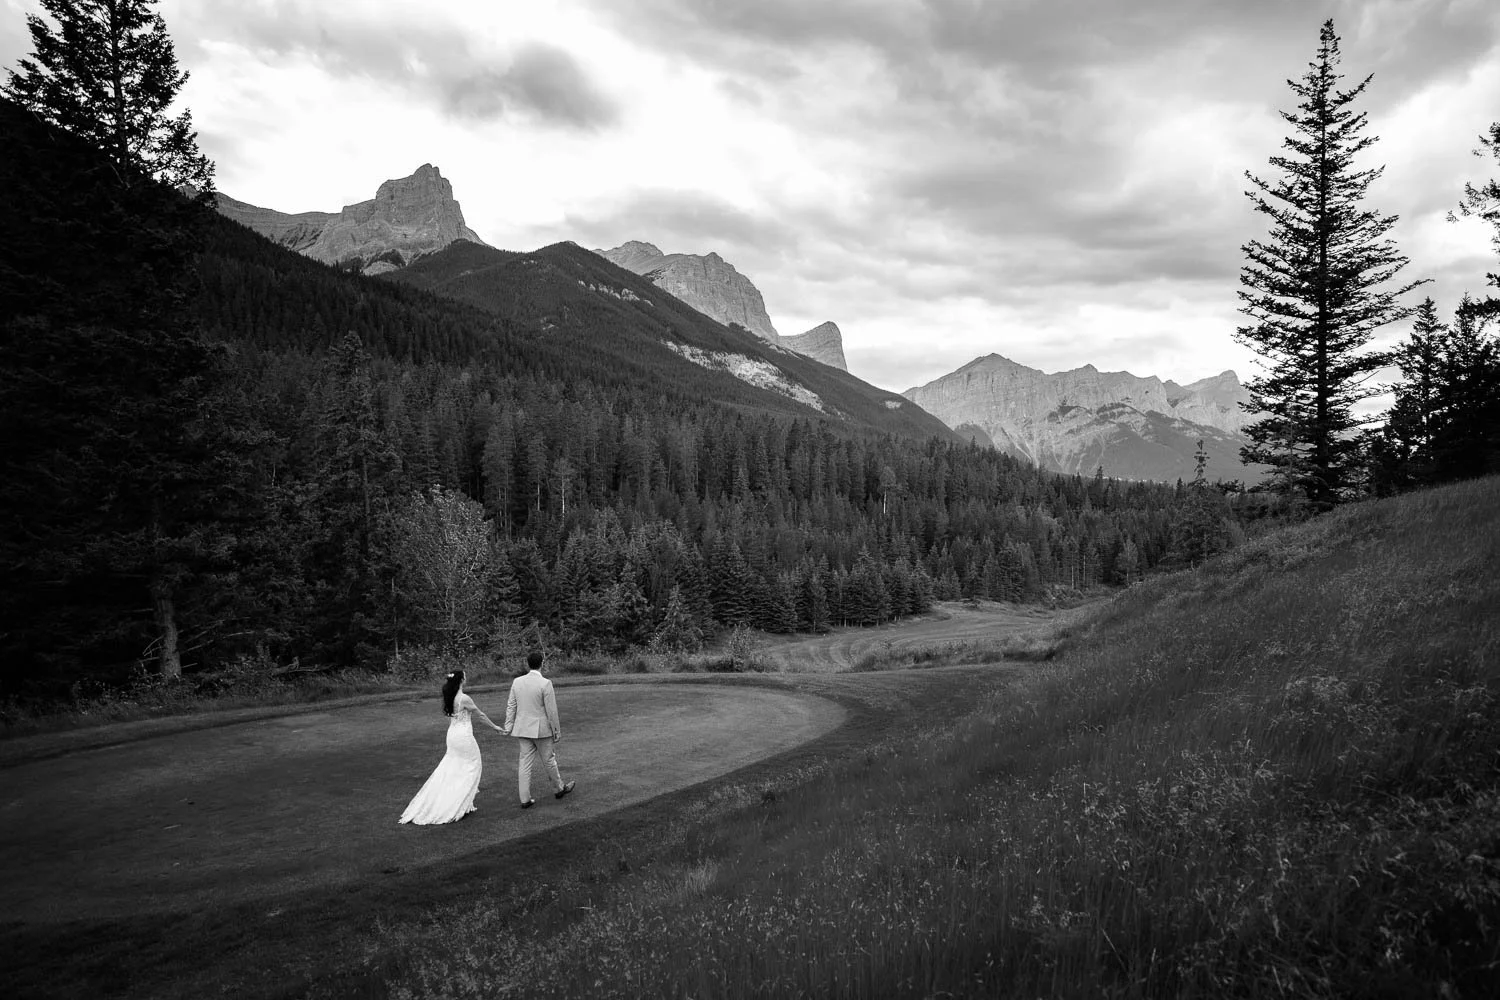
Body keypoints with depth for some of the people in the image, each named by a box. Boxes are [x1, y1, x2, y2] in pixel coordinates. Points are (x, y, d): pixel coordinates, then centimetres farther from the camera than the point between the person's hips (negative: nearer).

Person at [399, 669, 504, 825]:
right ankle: (463, 804, 10)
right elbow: (481, 715, -9)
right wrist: (495, 727, 3)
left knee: (449, 770, 19)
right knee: (474, 765, 8)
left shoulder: (449, 698, 4)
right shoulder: (464, 699, -18)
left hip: (452, 735, 7)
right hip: (464, 736, -7)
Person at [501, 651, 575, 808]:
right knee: (549, 760, 12)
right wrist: (557, 730, -4)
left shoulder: (517, 682, -1)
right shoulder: (545, 683, -16)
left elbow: (511, 706, 3)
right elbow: (551, 710, -13)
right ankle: (559, 788, 30)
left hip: (523, 730, 4)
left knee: (525, 763, 8)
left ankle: (525, 799, 10)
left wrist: (508, 727, 9)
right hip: (541, 730, -4)